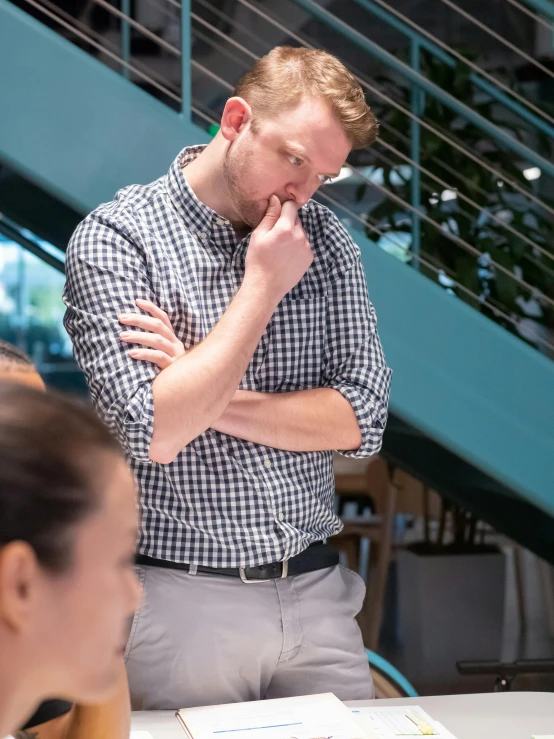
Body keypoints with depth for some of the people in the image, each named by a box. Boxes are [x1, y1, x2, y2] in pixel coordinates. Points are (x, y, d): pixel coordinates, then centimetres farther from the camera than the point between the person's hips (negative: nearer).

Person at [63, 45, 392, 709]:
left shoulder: (325, 240, 5)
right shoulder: (114, 237, -9)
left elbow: (361, 422, -2)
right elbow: (154, 433, -21)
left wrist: (212, 398, -14)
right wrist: (263, 287, -16)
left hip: (317, 595, 4)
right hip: (181, 603, -4)